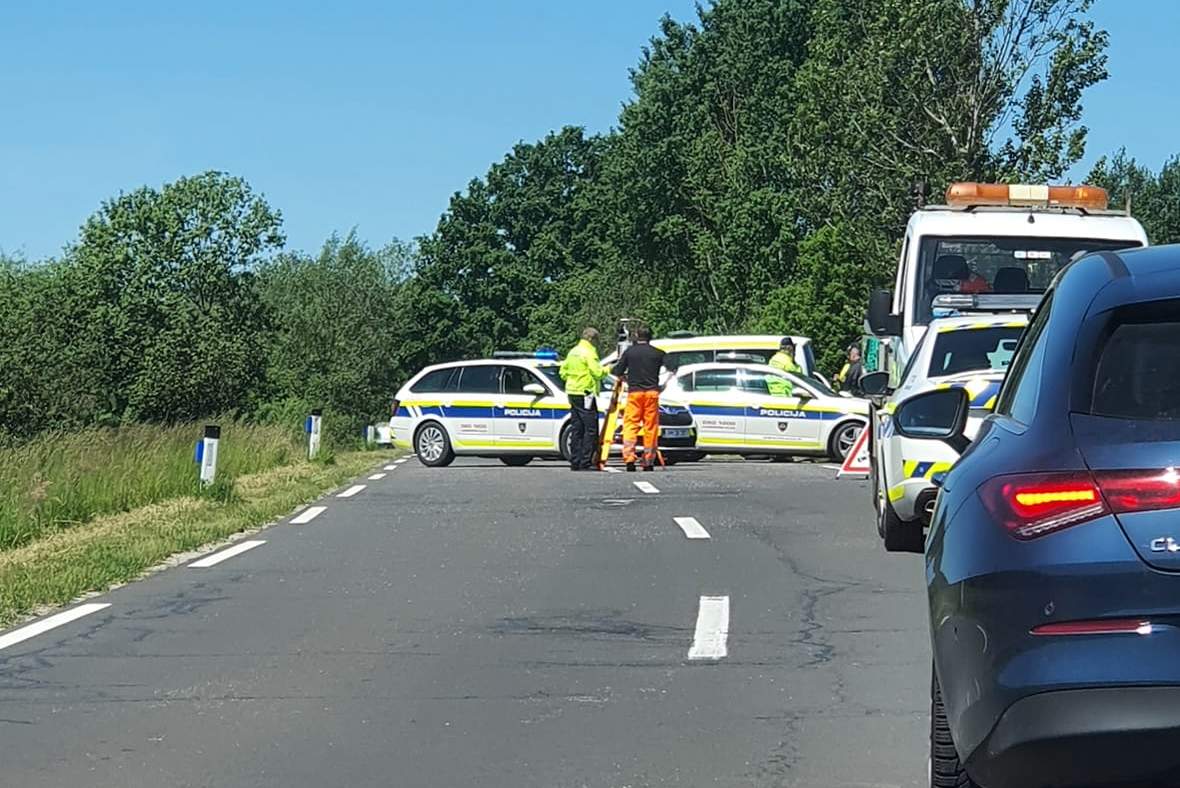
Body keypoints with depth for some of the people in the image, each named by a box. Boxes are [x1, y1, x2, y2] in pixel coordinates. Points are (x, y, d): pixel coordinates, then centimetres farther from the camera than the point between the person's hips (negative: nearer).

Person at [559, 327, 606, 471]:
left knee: (576, 429, 12)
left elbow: (563, 372, 19)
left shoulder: (573, 352, 15)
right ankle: (586, 463, -11)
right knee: (590, 429, -7)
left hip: (572, 393, 9)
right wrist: (608, 369, -1)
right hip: (585, 394, -9)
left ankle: (575, 462, 12)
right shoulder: (589, 353, -12)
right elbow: (598, 373, -18)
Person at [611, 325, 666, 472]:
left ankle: (629, 458, -15)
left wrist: (611, 370, 26)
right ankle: (649, 462, 5)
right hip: (652, 392, 1)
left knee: (630, 425, 1)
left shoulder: (629, 352, 3)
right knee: (651, 427, 5)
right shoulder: (657, 353, 4)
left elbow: (618, 371, 4)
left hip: (634, 392, -1)